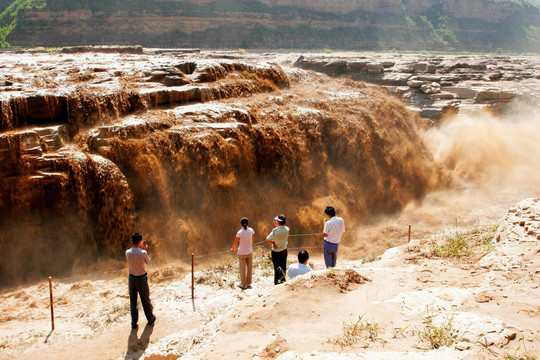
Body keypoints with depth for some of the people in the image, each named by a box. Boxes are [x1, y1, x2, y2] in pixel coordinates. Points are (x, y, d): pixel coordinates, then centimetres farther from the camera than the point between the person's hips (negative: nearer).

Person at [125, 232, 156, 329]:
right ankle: (150, 319, 31)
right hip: (141, 278, -2)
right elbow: (148, 262, -1)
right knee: (145, 300, 15)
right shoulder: (143, 253, -21)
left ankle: (134, 323, 20)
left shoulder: (127, 252, -12)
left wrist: (140, 248, 16)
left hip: (131, 278, 3)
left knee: (133, 301, 13)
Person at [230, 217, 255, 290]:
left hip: (242, 253, -4)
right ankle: (248, 283, 23)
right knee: (249, 268, 13)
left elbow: (235, 242, -8)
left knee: (242, 268, 8)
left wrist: (233, 249, 12)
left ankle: (243, 284, 18)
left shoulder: (240, 232, -18)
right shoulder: (251, 230, -5)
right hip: (250, 252, 4)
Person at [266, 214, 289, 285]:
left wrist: (273, 242, -5)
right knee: (283, 266, 17)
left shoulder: (275, 231, -24)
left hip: (276, 252, -5)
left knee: (276, 267, 5)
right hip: (284, 250, 5)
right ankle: (283, 280, 27)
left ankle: (276, 283, 13)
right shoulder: (286, 229, -8)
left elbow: (267, 239, -23)